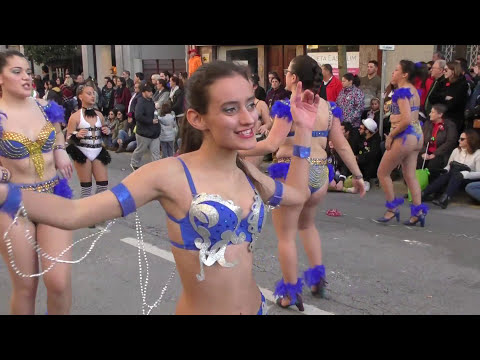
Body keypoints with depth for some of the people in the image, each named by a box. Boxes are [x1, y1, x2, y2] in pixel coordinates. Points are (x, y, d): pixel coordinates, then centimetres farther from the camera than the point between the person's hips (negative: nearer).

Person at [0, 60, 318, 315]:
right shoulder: (171, 174, -20)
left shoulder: (247, 172, -2)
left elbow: (297, 194, 17)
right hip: (199, 310, -5)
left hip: (255, 306, 6)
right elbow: (73, 213, -25)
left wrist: (303, 130, 11)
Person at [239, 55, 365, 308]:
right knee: (307, 224, 30)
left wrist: (237, 151, -15)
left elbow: (271, 145, -21)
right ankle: (317, 277, 31)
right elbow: (342, 146, 5)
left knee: (285, 235, 9)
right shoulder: (328, 107, 5)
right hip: (320, 173, 7)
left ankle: (291, 292, 19)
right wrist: (357, 175, 13)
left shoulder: (288, 107, -13)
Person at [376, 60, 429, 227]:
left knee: (382, 173, 6)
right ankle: (418, 211, 13)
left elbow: (406, 120, -25)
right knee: (410, 175, 13)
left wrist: (391, 136, -14)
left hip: (405, 137, -9)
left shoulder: (402, 91, -16)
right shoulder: (414, 90, 11)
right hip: (416, 135, 9)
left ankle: (392, 208, 14)